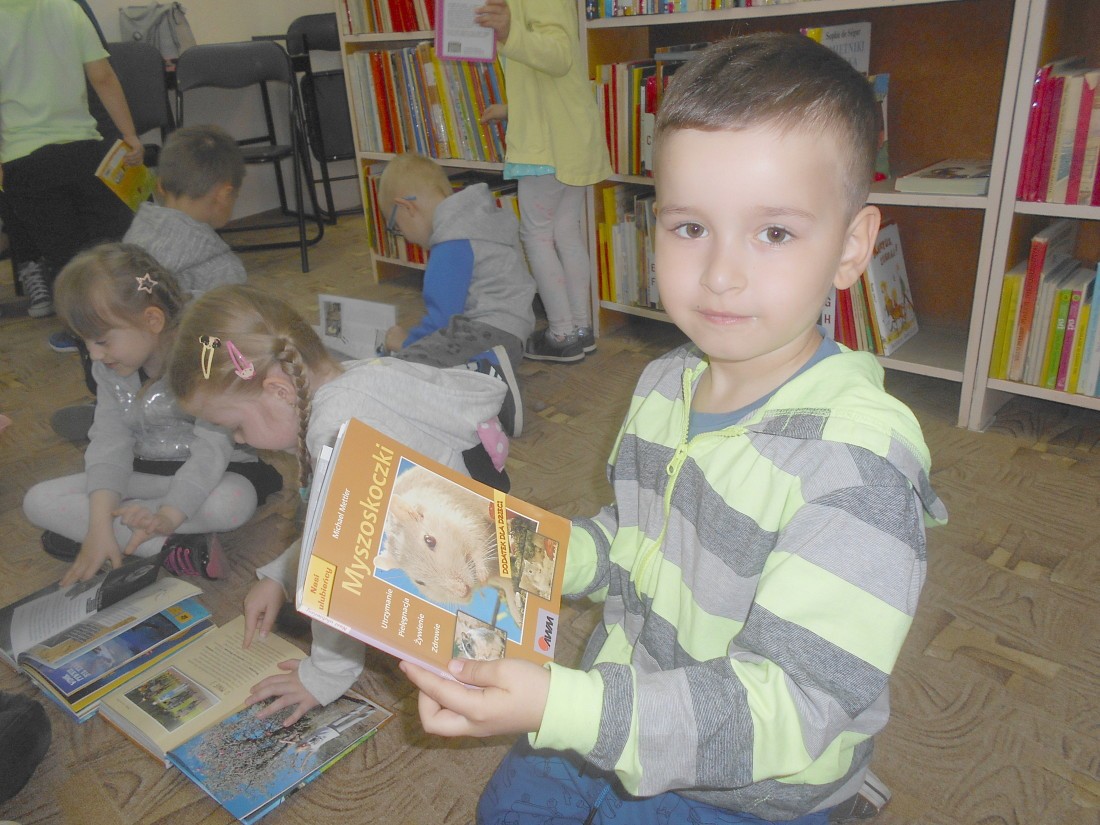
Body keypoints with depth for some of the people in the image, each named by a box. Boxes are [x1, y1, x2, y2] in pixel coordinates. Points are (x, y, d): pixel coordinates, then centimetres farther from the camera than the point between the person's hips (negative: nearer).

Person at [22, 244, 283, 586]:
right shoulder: (108, 369, -2)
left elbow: (212, 448, -28)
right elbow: (109, 443, -10)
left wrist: (166, 517, -40)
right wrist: (99, 524, -24)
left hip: (212, 472, -6)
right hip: (145, 473, 6)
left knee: (235, 501, -40)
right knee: (38, 501, -9)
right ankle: (168, 546, -24)